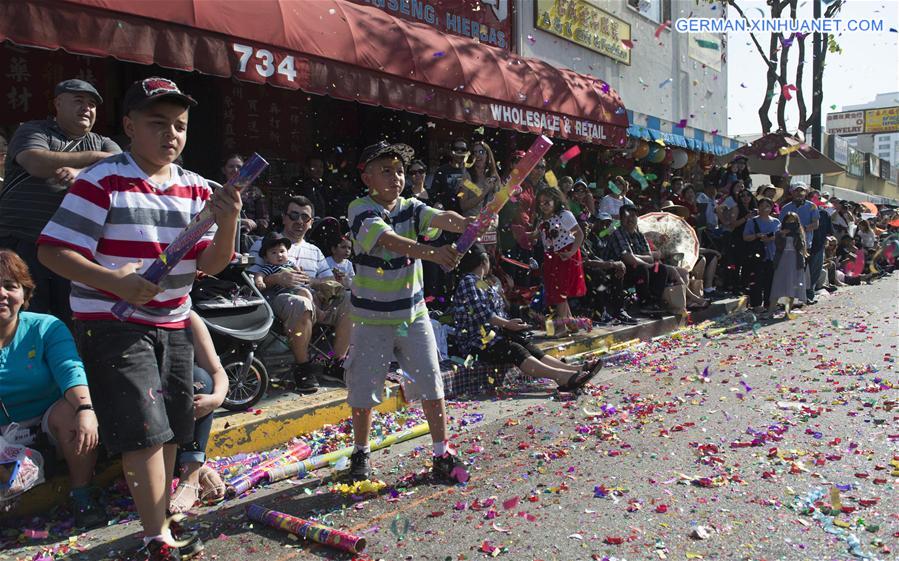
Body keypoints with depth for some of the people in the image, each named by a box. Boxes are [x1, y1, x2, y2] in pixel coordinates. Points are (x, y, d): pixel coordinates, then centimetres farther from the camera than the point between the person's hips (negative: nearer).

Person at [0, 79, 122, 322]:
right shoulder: (33, 131, 9)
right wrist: (94, 158, -9)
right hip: (23, 245, -2)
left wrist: (81, 173, -21)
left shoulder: (101, 143, 19)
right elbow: (38, 164, -13)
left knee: (74, 323, 4)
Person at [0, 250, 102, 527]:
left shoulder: (46, 328, -7)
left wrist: (85, 409, -43)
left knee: (70, 410, -33)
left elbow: (70, 369, -23)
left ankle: (82, 495, -17)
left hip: (50, 428, 1)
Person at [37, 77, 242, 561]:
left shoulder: (196, 189, 4)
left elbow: (211, 263, -1)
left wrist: (227, 222, -21)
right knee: (145, 429, -10)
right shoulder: (101, 182, -11)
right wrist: (114, 282, -28)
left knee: (172, 429, 14)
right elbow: (52, 249, -13)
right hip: (112, 324, -6)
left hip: (173, 324, 6)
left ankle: (161, 516, 33)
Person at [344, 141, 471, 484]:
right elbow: (391, 240, -32)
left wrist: (469, 225, -40)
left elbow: (443, 218, -18)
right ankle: (361, 453, 28)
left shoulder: (410, 208, 1)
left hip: (413, 311, 3)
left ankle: (442, 454, 15)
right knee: (364, 387, 7)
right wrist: (432, 253, -47)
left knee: (431, 383, 3)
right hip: (372, 316, -3)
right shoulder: (361, 210, -13)